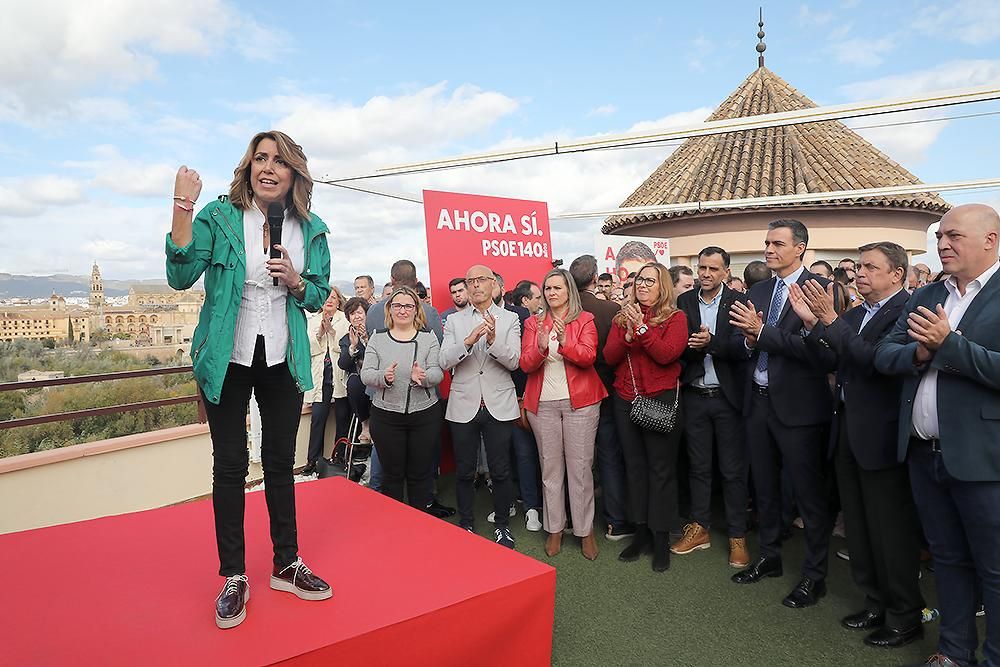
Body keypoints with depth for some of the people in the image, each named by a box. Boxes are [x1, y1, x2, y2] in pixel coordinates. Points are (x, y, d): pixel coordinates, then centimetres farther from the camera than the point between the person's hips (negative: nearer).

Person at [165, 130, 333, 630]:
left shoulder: (311, 230, 2)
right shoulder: (220, 215, -6)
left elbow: (319, 295, 7)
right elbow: (182, 276, -15)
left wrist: (295, 281, -15)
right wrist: (182, 207, -23)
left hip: (283, 360, 2)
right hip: (228, 359, -2)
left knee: (281, 462, 12)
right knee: (230, 466, 5)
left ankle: (287, 565, 27)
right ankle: (234, 577, 21)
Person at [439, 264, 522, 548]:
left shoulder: (509, 319, 2)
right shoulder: (455, 321, 4)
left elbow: (513, 361, -8)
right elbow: (445, 361, -6)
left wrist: (493, 339, -25)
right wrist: (469, 340, -22)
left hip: (498, 405, -1)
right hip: (464, 405, 1)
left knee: (500, 471, 6)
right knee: (464, 472, 10)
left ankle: (503, 525, 25)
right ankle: (466, 525, 27)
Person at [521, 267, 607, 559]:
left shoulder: (585, 320, 2)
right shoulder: (533, 323, 8)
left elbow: (588, 357, -11)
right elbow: (525, 364, -2)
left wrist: (565, 342, -28)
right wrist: (541, 346, -22)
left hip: (579, 402, -2)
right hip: (542, 403, 2)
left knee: (580, 466, 1)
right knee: (550, 467, 8)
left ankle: (585, 530, 15)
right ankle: (554, 529, 20)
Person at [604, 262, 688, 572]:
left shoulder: (675, 317, -2)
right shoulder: (623, 316, 10)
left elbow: (667, 354, -17)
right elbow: (609, 356, 0)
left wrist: (641, 327, -21)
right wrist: (628, 333, -15)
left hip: (660, 399, -4)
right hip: (626, 400, 4)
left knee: (661, 468, 2)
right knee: (635, 466, 11)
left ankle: (661, 538, 15)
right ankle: (642, 531, 24)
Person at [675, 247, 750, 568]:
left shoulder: (738, 302, -4)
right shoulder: (684, 301, 5)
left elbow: (743, 348, -13)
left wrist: (712, 342, -27)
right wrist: (693, 346, -18)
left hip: (728, 396, -3)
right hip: (694, 396, 3)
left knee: (733, 469, 5)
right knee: (698, 465, 13)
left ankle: (737, 536, 18)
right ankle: (699, 528, 26)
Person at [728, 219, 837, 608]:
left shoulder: (819, 289, -12)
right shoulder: (757, 292, 11)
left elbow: (817, 347, -23)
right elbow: (738, 337, 12)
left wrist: (763, 333, -23)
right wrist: (748, 339, -10)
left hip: (798, 404, -7)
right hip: (758, 401, 7)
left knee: (809, 491, 6)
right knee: (764, 485, 19)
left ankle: (814, 576, 22)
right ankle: (769, 557, 37)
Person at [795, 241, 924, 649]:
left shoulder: (906, 311, -13)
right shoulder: (853, 315, 11)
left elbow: (875, 359, -25)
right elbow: (832, 362, 8)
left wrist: (830, 321, -24)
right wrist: (814, 323, -4)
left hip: (881, 436, -8)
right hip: (847, 431, 8)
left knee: (891, 530, 5)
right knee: (858, 527, 17)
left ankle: (905, 616, 23)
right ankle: (875, 604, 34)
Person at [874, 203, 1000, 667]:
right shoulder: (924, 297, 10)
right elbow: (883, 355, 4)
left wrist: (947, 344, -23)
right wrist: (919, 352, -14)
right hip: (924, 454, 6)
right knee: (947, 559, 20)